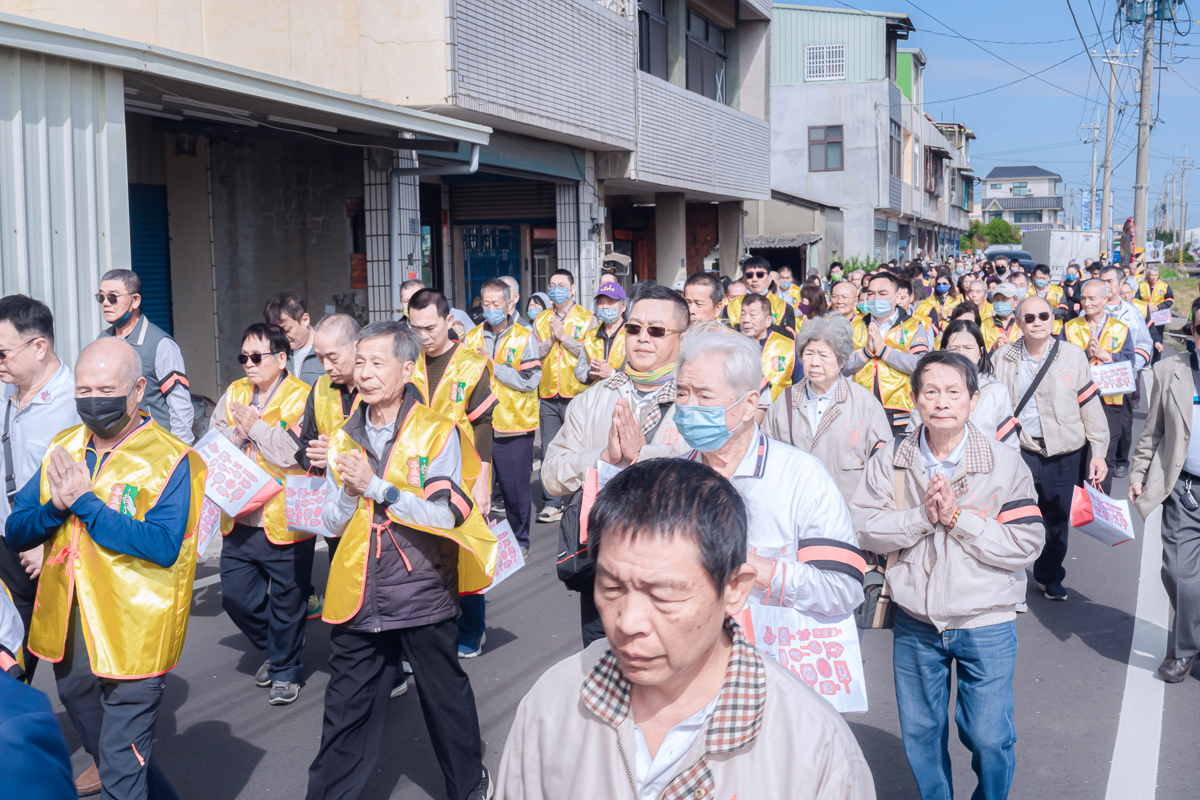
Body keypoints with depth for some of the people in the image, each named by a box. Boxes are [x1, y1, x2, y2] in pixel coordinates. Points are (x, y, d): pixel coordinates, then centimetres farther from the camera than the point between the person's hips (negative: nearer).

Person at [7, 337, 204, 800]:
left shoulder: (171, 460, -13)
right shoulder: (63, 449, 7)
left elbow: (164, 546, -25)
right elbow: (15, 532, 6)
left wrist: (85, 503, -23)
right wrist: (55, 507, -14)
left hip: (132, 640, -7)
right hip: (67, 635, 7)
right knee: (102, 752, 24)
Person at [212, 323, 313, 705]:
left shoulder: (302, 398, -10)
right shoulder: (234, 394, 10)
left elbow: (297, 453, -22)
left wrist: (256, 426, -16)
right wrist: (238, 432, -12)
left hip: (285, 520, -6)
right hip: (239, 519, 6)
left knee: (287, 601, 7)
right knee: (234, 595, 12)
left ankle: (285, 669, 26)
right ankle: (272, 649, 37)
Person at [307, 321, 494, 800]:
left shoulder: (439, 433, -8)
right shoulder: (346, 438, 7)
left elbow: (445, 515, -17)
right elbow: (331, 522, 8)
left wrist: (376, 486, -20)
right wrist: (350, 491, -12)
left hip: (422, 594, -3)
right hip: (358, 597, 3)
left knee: (446, 700, 14)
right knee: (346, 711, 9)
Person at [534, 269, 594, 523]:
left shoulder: (587, 319, 3)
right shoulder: (540, 320, 15)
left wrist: (563, 336, -10)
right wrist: (550, 340, -6)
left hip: (577, 394, -4)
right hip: (548, 395, 4)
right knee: (549, 450, 5)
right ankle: (551, 503, 11)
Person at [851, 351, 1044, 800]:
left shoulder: (1006, 465, -9)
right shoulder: (889, 462, -2)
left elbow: (1026, 547, -14)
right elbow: (864, 528, -8)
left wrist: (957, 517, -21)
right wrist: (922, 516, -20)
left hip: (986, 626, -2)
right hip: (915, 624, 2)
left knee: (989, 739, 8)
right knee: (919, 734, 17)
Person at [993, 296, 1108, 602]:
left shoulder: (1073, 355, -1)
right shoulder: (1003, 358, 2)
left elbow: (1090, 405, 2)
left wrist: (1098, 451, -1)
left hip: (1065, 453, 1)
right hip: (1020, 450, 0)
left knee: (1058, 519, 12)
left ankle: (1050, 577, 33)